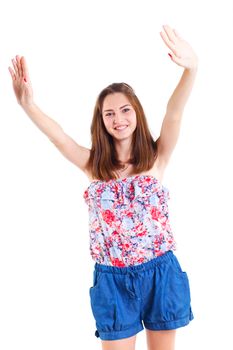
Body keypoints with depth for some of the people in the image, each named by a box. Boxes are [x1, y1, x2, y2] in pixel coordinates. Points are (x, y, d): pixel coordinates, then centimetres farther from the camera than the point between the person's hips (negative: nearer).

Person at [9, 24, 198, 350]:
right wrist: (28, 104, -34)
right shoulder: (94, 165, 1)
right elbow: (59, 136, -15)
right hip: (113, 278, 1)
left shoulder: (157, 157, -3)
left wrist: (191, 69, -38)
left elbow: (174, 114, -20)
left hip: (160, 273, -1)